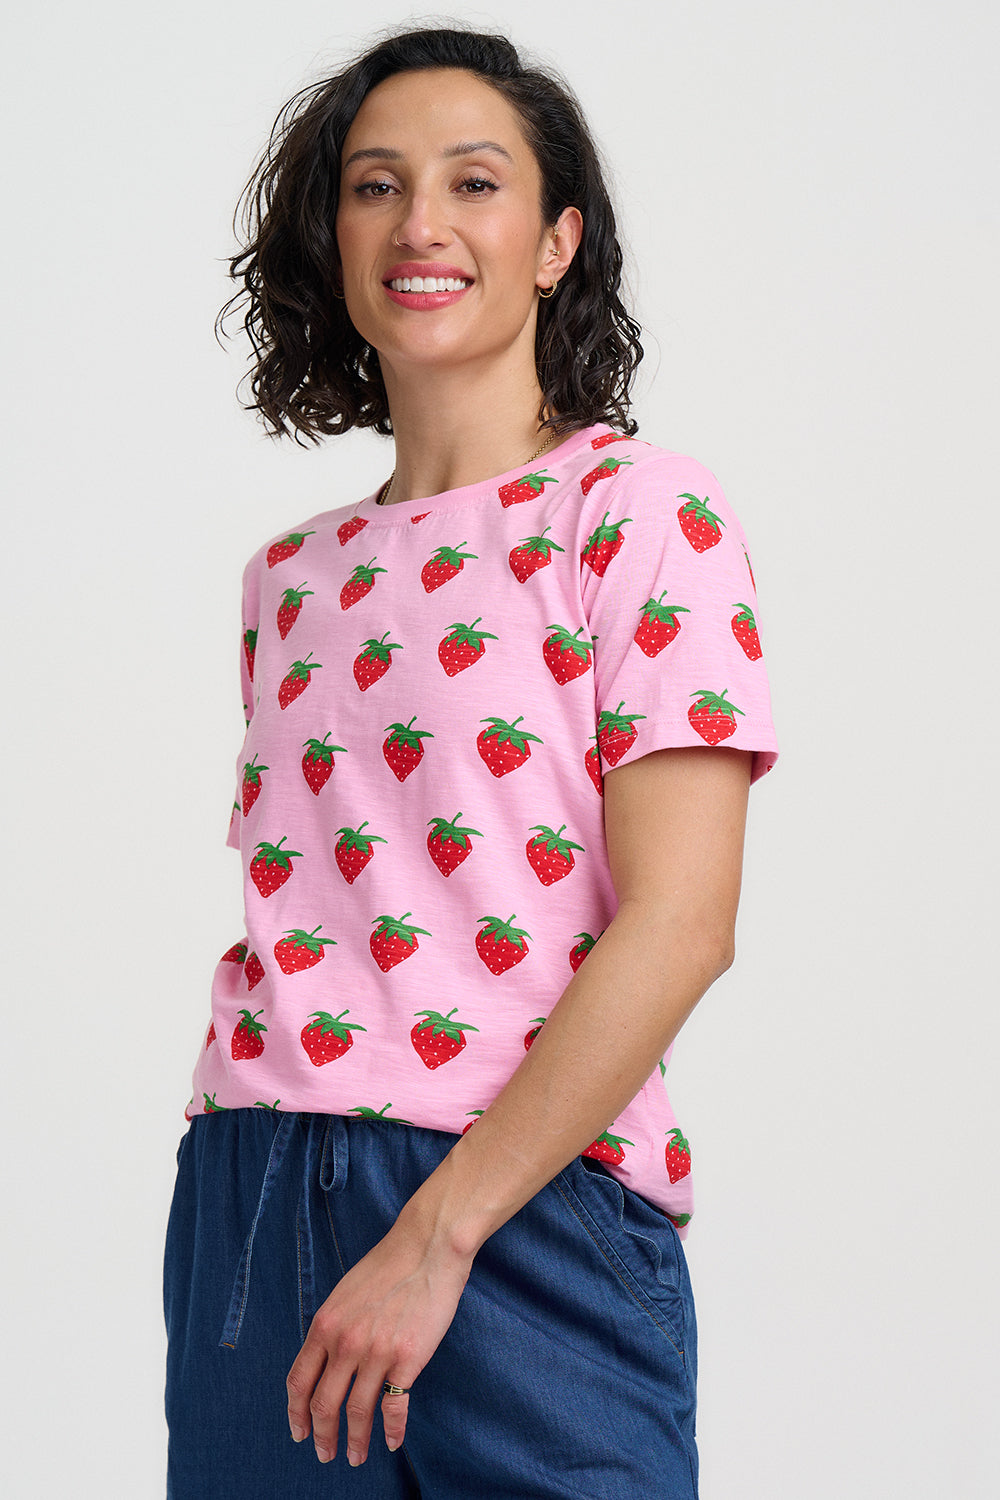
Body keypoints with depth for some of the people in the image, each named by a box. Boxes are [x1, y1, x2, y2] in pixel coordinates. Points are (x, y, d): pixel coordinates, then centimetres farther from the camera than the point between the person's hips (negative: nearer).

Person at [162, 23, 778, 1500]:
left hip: (523, 1209, -5)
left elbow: (680, 924, -12)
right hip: (247, 1207, 5)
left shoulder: (641, 509, -3)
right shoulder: (294, 573, 14)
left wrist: (433, 1238, -16)